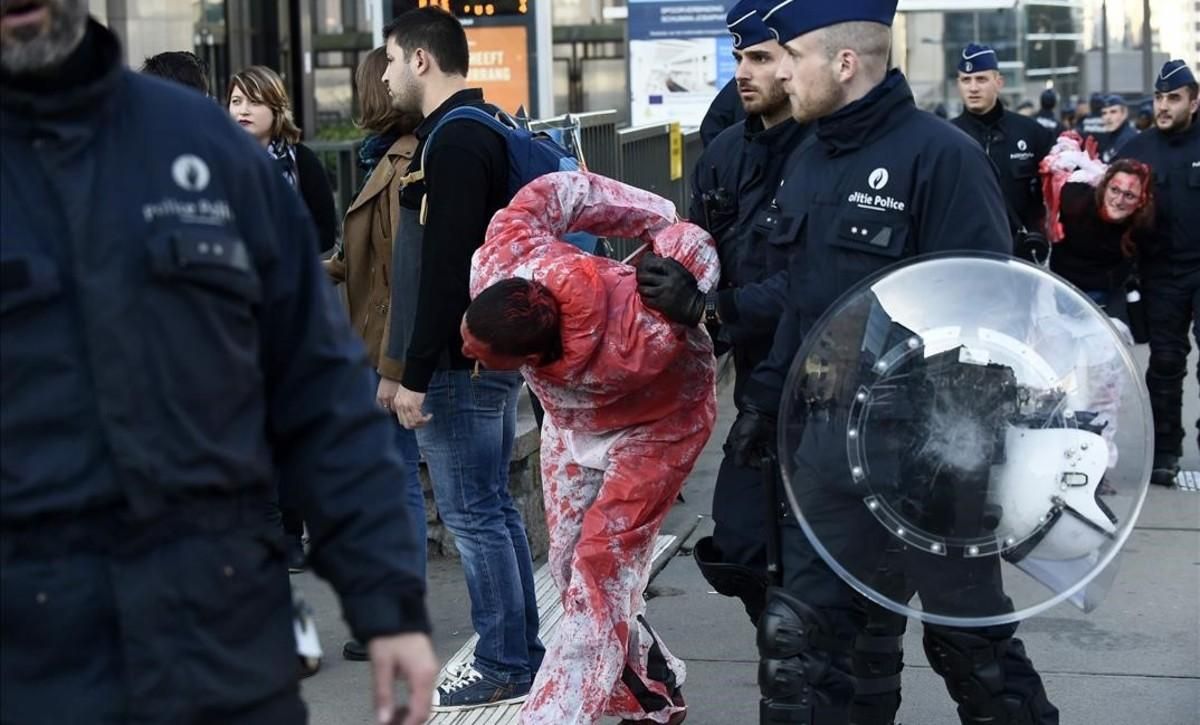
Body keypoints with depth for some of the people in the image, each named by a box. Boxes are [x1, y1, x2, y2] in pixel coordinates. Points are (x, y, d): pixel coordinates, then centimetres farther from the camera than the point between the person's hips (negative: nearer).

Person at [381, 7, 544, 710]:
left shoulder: (454, 141, -16)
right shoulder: (485, 131, 15)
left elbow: (444, 270, -22)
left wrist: (416, 376, -20)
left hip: (462, 360, -10)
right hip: (496, 350, 10)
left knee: (474, 514, -4)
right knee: (494, 508, 15)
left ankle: (505, 665, 3)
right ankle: (521, 652, 22)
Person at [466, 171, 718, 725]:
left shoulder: (640, 346, -46)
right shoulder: (501, 259, -34)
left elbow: (696, 249, -31)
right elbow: (558, 190, -16)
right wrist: (664, 223, -7)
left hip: (654, 419, -6)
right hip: (571, 418, 6)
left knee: (597, 581, -15)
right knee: (570, 570, 7)